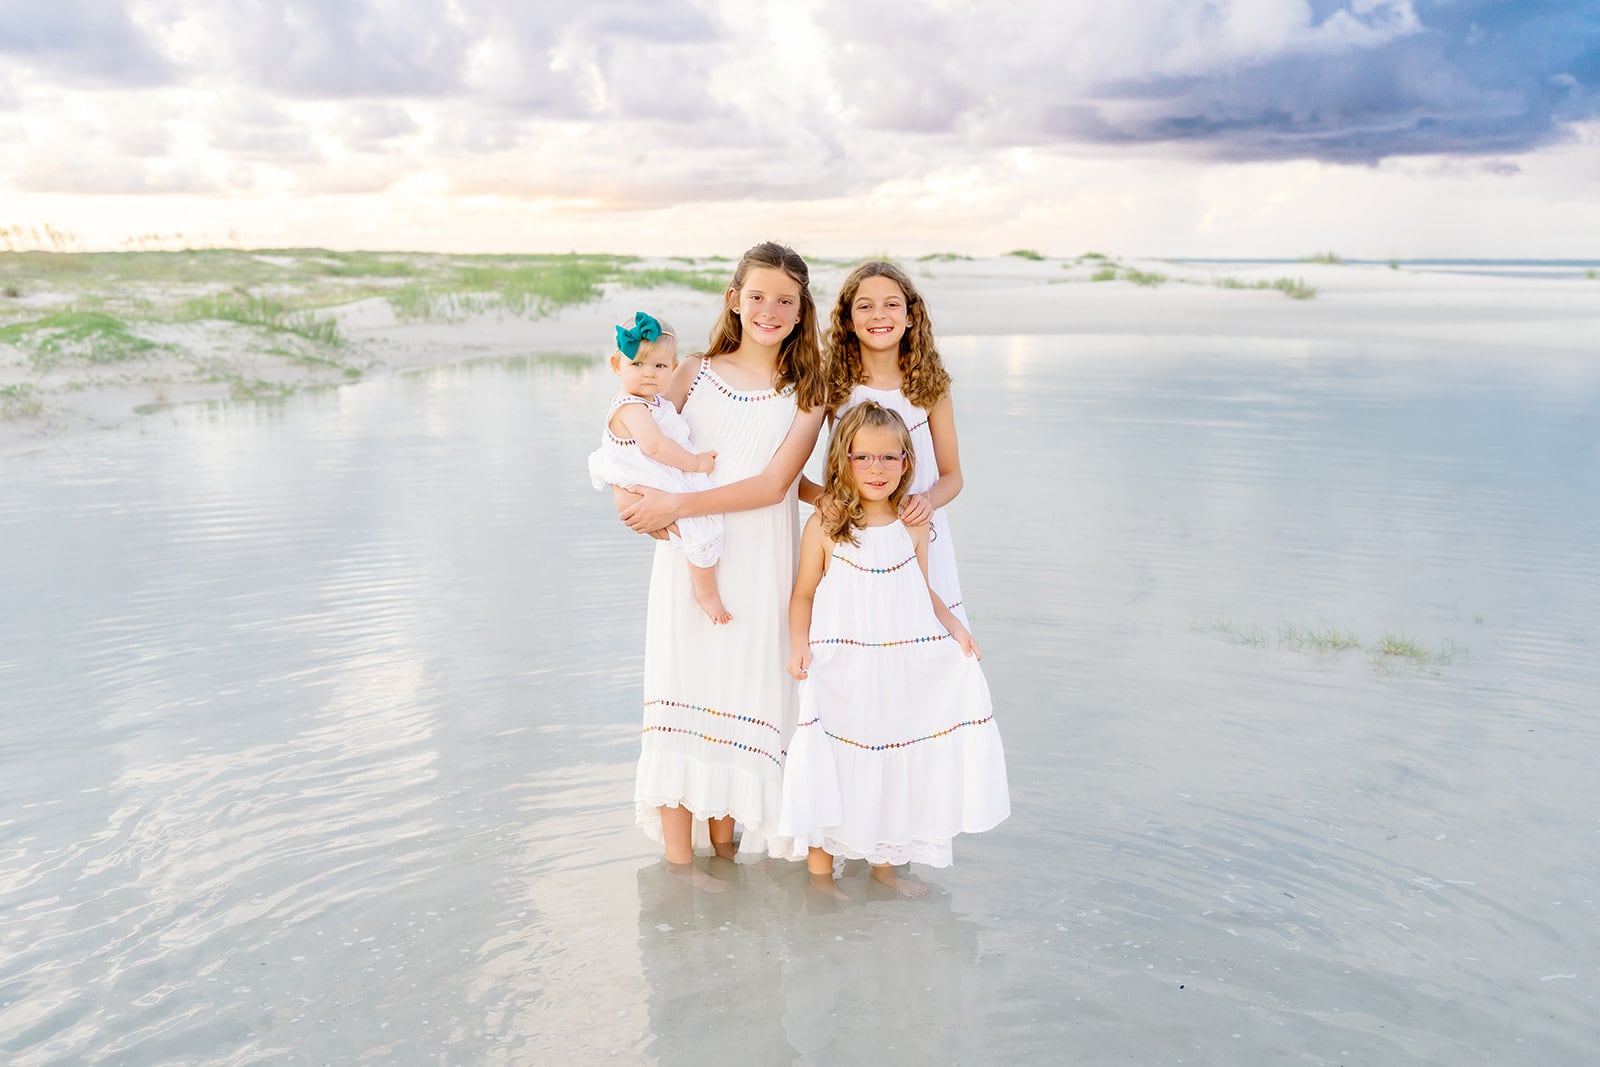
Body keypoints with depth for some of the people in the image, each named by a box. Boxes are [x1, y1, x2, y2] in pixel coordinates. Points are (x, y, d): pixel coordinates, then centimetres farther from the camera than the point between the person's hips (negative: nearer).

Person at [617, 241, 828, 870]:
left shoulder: (807, 392, 2)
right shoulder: (695, 374, 7)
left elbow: (774, 484, -10)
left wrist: (678, 505, -18)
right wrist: (632, 497, -15)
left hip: (757, 567, 0)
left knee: (740, 692, 5)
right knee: (682, 684, 0)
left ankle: (724, 841, 23)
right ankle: (678, 860, 7)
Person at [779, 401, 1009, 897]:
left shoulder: (913, 527, 3)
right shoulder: (824, 526, -7)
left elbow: (924, 592, 12)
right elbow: (804, 594, -3)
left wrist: (954, 627, -1)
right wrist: (800, 645, -15)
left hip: (902, 666, 4)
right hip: (840, 670, -4)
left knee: (892, 760, 13)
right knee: (832, 764, 2)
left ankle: (883, 862, 31)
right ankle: (819, 871, 18)